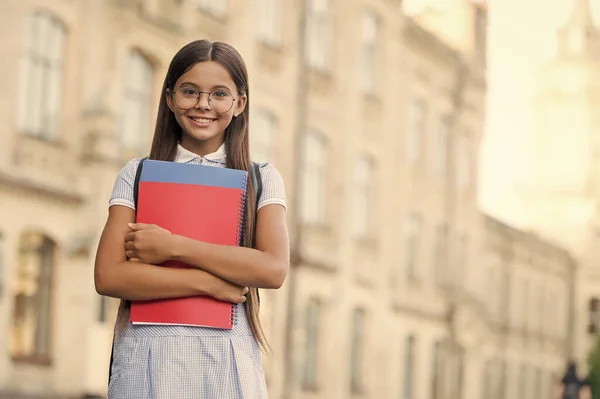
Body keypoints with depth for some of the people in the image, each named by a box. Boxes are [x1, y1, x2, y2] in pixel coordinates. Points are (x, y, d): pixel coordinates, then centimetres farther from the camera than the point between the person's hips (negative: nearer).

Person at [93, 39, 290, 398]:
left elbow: (274, 269, -9)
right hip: (148, 357, 0)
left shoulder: (261, 179, 7)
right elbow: (108, 276, -5)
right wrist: (210, 283, -12)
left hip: (229, 359, 0)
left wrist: (173, 247, -13)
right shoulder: (138, 175, 7)